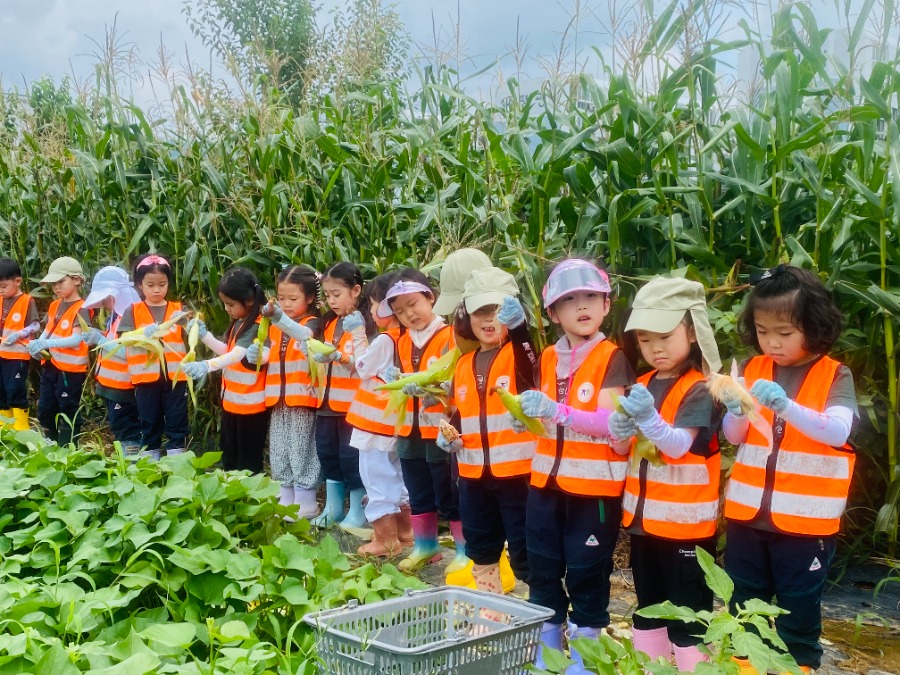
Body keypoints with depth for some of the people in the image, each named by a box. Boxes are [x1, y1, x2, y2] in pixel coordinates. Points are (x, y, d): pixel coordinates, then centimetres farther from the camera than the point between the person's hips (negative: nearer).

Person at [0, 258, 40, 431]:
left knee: (16, 392, -3)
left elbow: (36, 326, -10)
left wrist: (18, 335, -22)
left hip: (17, 356, -7)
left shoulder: (27, 301, -9)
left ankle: (20, 431, 6)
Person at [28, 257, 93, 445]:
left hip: (70, 369, -8)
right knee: (45, 410, 17)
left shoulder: (80, 309, -16)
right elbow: (48, 330, 11)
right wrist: (37, 344, -9)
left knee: (68, 412, 4)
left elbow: (76, 339, -24)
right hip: (50, 366, 9)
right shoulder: (54, 306, 9)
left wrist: (47, 343, -32)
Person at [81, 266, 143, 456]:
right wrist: (95, 339, 4)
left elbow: (130, 352, -28)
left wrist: (100, 339, -24)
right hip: (113, 385, 10)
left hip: (123, 387, -10)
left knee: (126, 431, -5)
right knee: (119, 429, 16)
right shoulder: (116, 315, 12)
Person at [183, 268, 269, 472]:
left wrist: (206, 365, -49)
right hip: (231, 401, 9)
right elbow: (227, 351, 17)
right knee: (228, 456, 18)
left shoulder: (258, 327, -21)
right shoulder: (238, 323, 8)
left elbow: (237, 355, -35)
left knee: (248, 460, 2)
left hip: (251, 404, -9)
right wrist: (204, 335, 4)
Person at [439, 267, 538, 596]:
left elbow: (532, 364, -30)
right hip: (474, 473, 7)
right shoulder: (463, 364, 11)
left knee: (524, 548, 1)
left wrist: (517, 324, -46)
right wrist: (448, 433, 1)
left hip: (518, 469, -6)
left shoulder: (520, 353, -6)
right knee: (480, 547, 19)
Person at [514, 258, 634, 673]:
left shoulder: (612, 358, -10)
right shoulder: (549, 358, 7)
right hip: (547, 480, 6)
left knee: (586, 573, 5)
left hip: (595, 485, -6)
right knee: (542, 572, 14)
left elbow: (608, 422, -22)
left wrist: (558, 411, -34)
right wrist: (530, 412, -1)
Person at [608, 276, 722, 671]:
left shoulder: (700, 389, -14)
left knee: (687, 612, 2)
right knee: (647, 606, 19)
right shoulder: (641, 385, 7)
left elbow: (679, 445, -24)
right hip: (643, 516, 7)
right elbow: (624, 445, 8)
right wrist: (620, 427, -15)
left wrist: (648, 417, -41)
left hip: (685, 521, -7)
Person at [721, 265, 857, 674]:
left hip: (805, 518, -4)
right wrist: (736, 410, -19)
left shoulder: (835, 376, -7)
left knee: (799, 609, 11)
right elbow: (734, 437, 3)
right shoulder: (753, 370, 4)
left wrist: (785, 405, -35)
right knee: (743, 606, 17)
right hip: (748, 513, 4)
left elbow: (838, 432, -22)